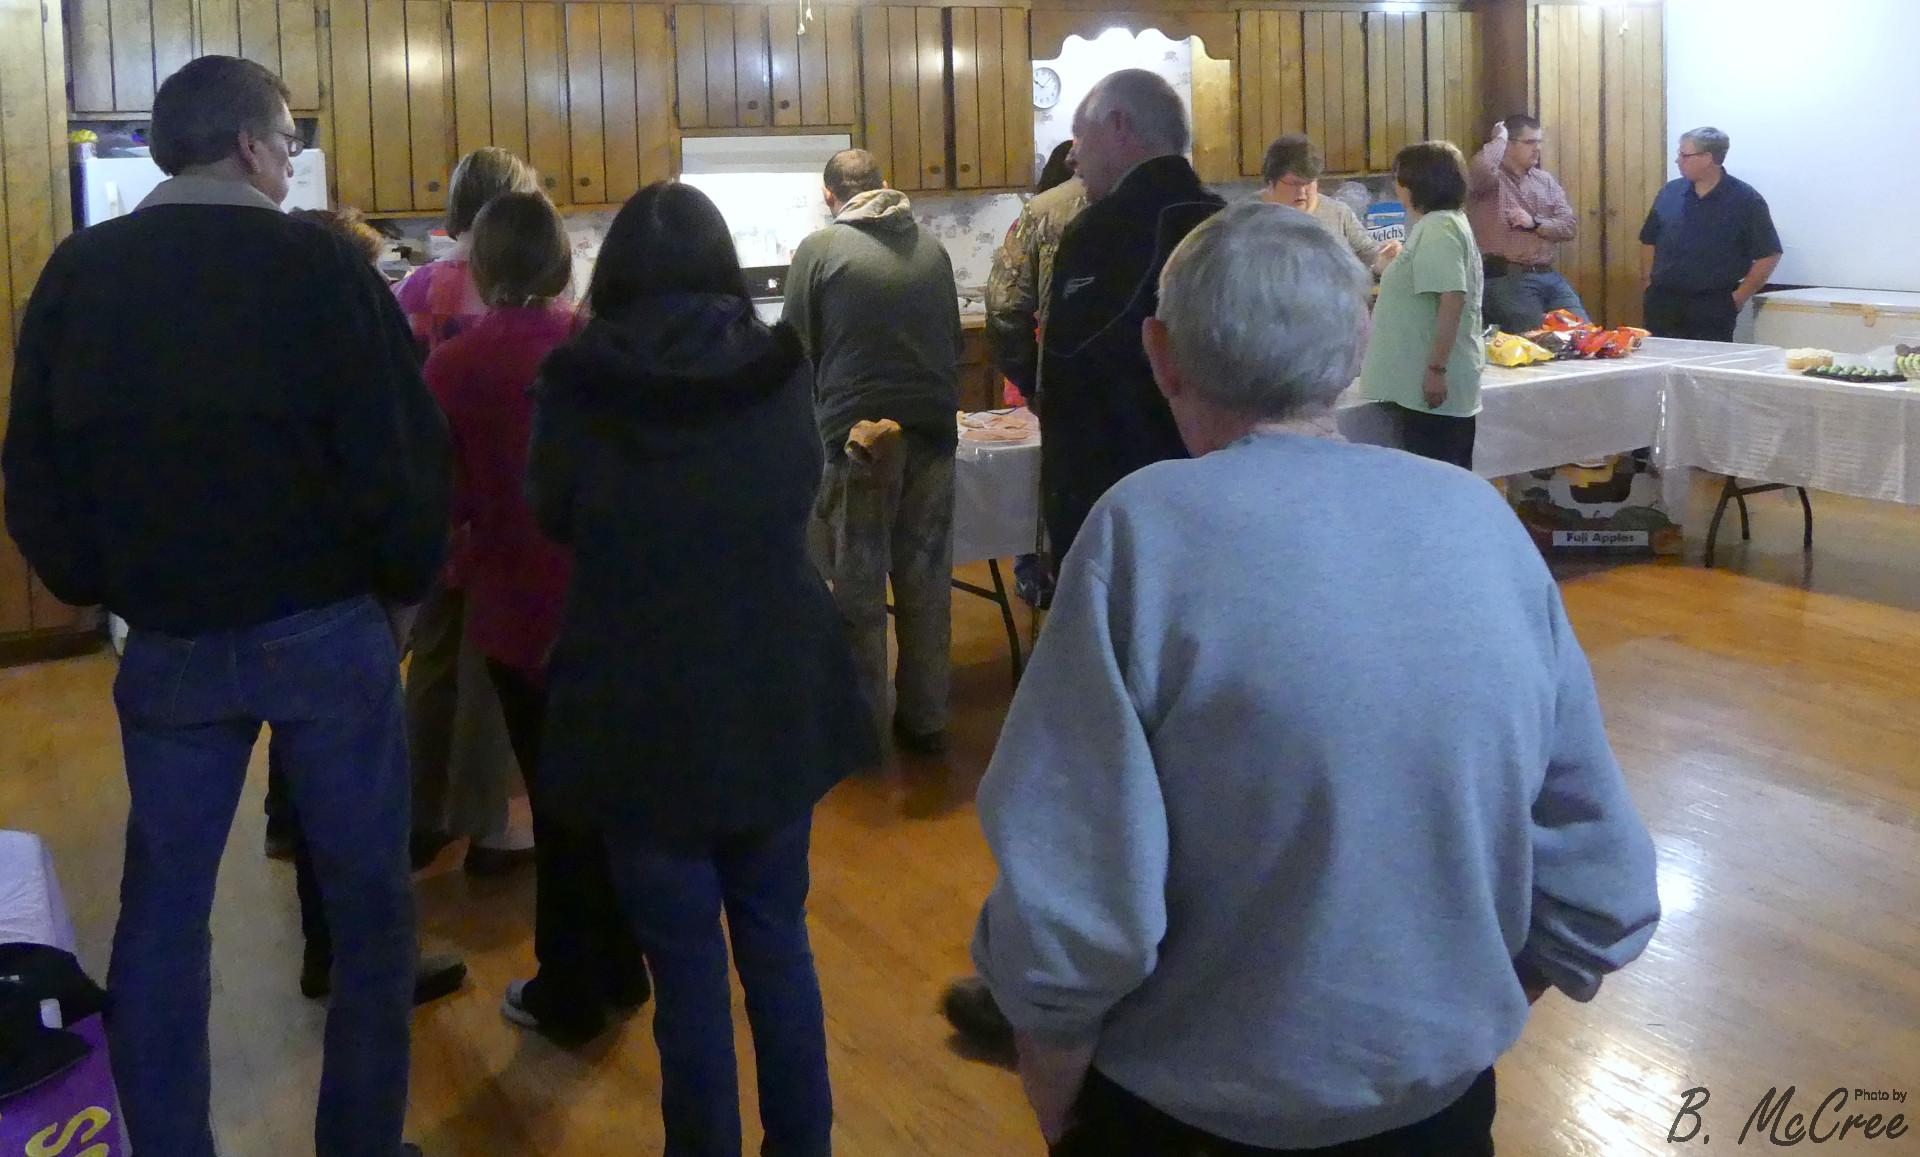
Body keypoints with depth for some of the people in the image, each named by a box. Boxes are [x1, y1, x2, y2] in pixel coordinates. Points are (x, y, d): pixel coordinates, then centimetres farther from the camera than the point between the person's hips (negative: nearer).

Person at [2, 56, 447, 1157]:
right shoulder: (322, 265, -11)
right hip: (327, 629, -3)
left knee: (164, 908, 14)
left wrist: (103, 590, 19)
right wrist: (405, 585, 3)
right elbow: (404, 453, -13)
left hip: (167, 640, 4)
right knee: (369, 897, 10)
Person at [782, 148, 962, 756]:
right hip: (933, 432, 4)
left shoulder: (820, 248, -4)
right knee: (926, 581, 11)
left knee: (858, 587, 6)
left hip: (857, 434, -4)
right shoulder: (932, 247, 9)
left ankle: (866, 725, 13)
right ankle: (925, 719, 20)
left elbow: (796, 347, -1)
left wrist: (818, 417, 16)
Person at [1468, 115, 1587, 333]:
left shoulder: (1545, 180, 16)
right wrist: (1499, 138, -10)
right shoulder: (1490, 178, -3)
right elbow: (1481, 167, -30)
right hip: (1506, 278, -6)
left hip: (1549, 275, 6)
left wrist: (1535, 223, -11)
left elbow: (1570, 226, 8)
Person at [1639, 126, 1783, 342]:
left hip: (1714, 307, -3)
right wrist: (1647, 281, 7)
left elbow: (1769, 256, -3)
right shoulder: (1669, 192, 8)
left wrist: (1739, 297, -6)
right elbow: (1649, 241, 17)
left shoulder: (1746, 201, -4)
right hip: (1663, 303, 4)